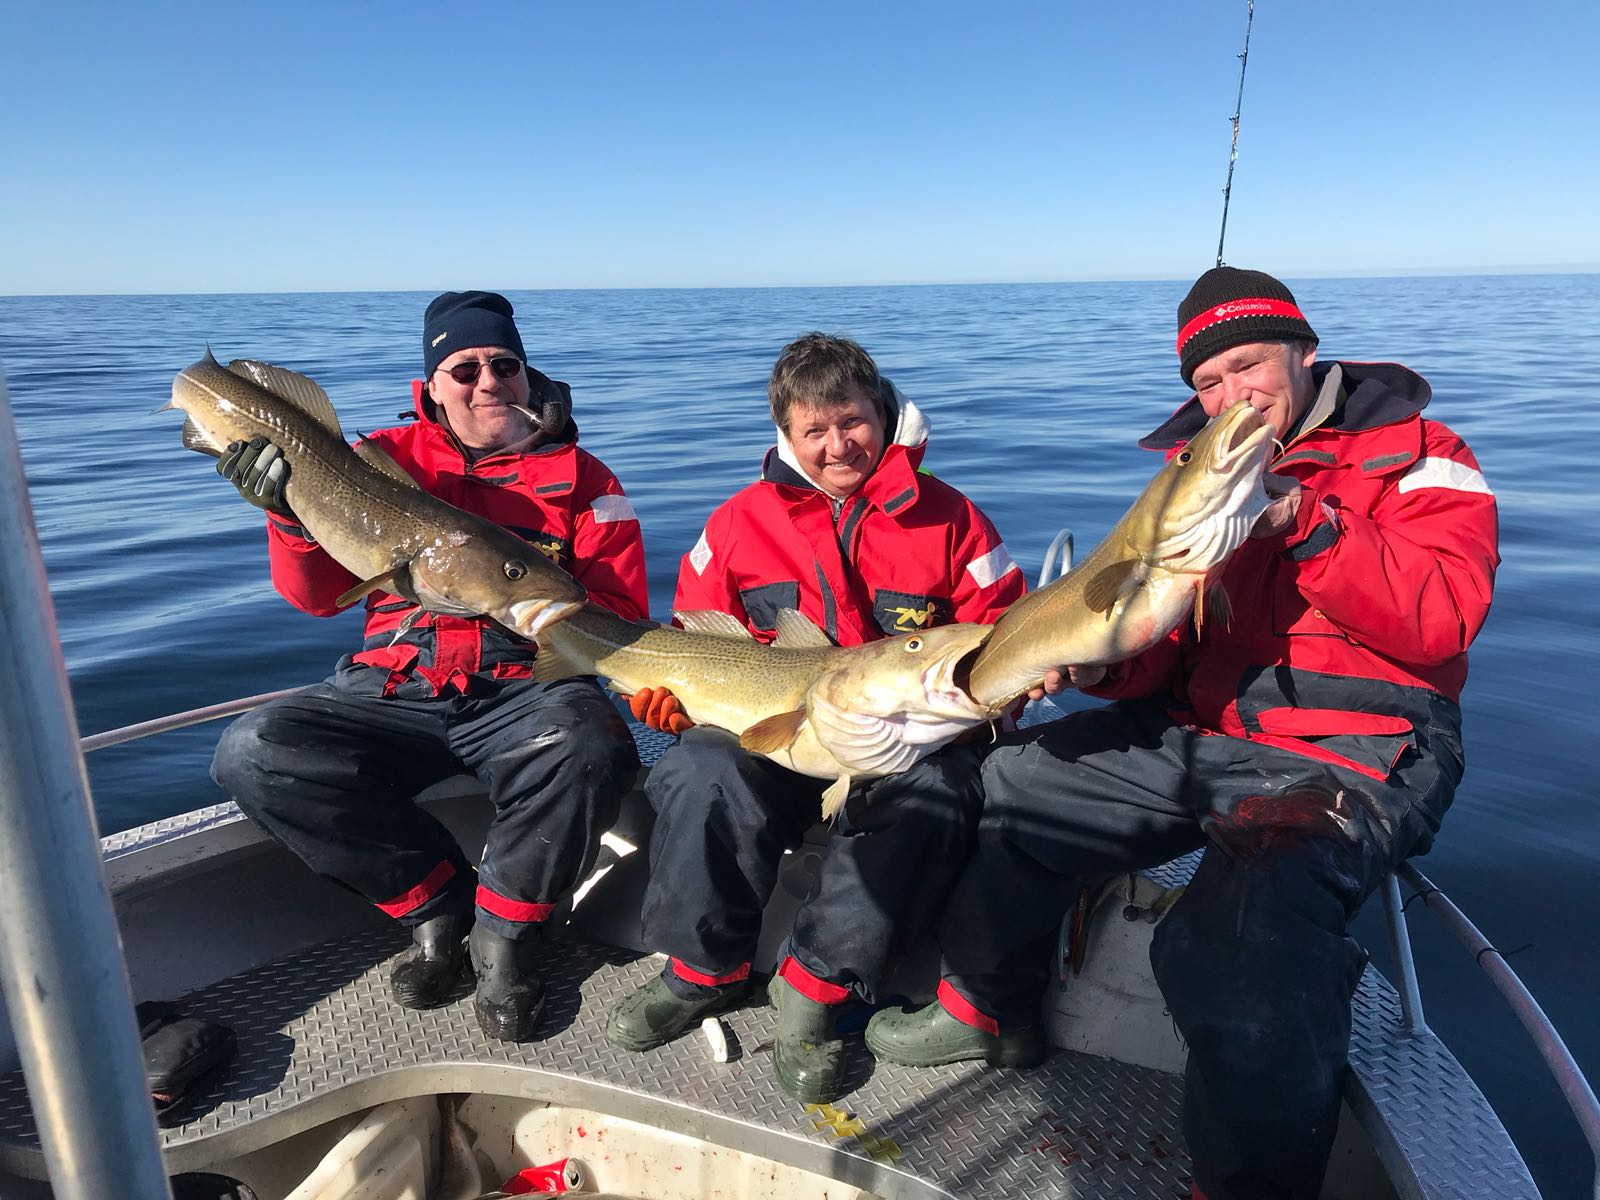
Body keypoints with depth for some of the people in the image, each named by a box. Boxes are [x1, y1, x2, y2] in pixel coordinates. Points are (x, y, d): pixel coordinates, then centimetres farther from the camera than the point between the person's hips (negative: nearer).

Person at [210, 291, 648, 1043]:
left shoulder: (579, 475, 8)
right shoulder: (390, 459, 13)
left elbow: (620, 611, 1)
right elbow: (318, 595, 9)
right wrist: (294, 511, -11)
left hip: (524, 690, -2)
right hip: (392, 690, 3)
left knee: (591, 750, -35)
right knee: (252, 754, -20)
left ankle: (503, 933, -7)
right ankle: (437, 905, -3)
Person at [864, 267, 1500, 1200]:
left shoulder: (1417, 457, 0)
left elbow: (1441, 620, -16)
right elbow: (1158, 650, 9)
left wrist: (1306, 523, -26)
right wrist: (1096, 660, -13)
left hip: (1352, 749, -6)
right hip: (1196, 728, 7)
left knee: (1248, 913, -34)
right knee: (1013, 783, 1)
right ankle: (992, 1008, 22)